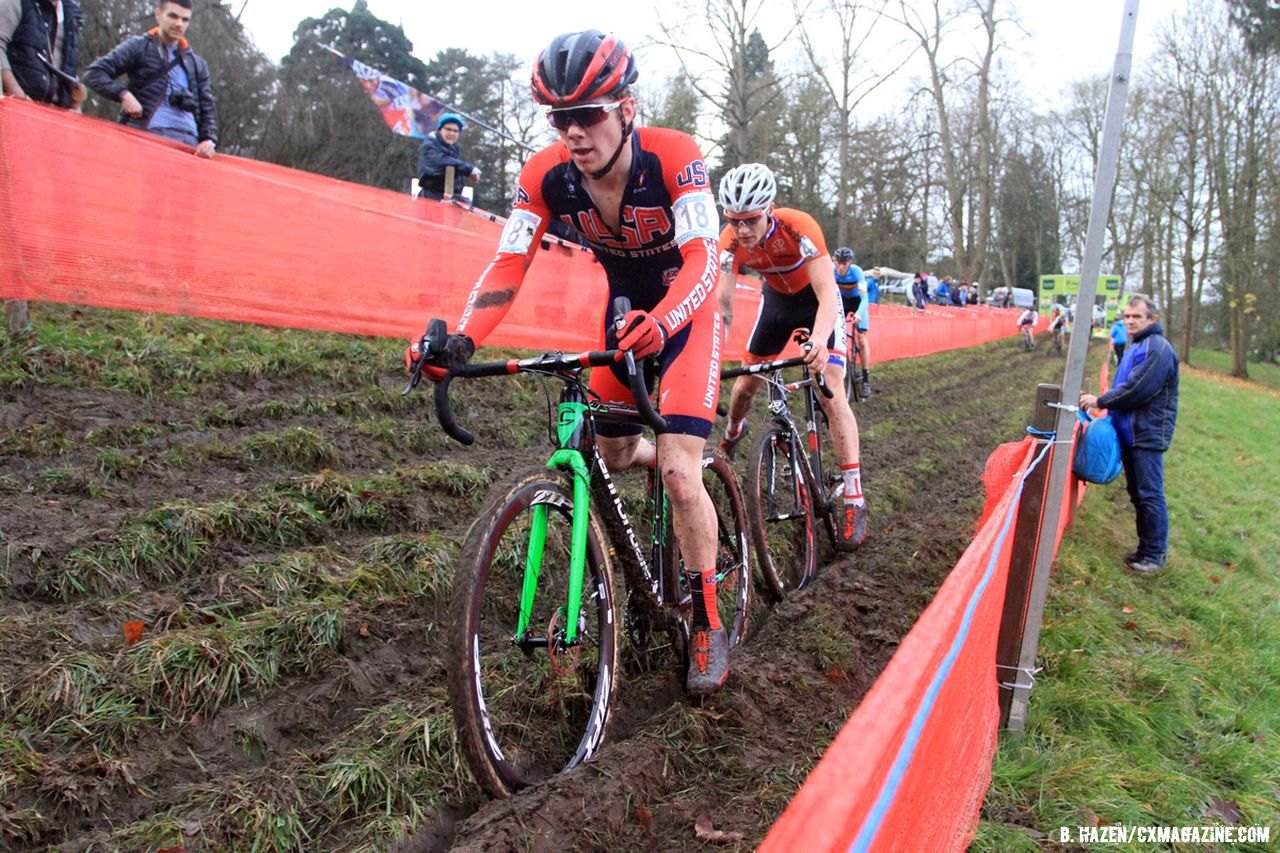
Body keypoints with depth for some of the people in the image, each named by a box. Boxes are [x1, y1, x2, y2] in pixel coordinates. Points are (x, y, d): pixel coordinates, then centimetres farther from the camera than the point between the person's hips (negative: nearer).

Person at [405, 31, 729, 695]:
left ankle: (708, 627, 1)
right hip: (626, 311, 5)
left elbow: (703, 258, -38)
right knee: (611, 455, 11)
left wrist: (660, 323, -58)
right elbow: (508, 264, -23)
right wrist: (462, 340, -41)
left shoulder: (673, 157, -29)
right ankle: (687, 466, 46)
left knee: (678, 473, -16)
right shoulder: (546, 174, -18)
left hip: (686, 311, -5)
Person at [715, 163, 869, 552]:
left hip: (817, 298, -4)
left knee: (830, 390, -19)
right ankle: (731, 433, 43)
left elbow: (827, 293, -41)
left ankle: (854, 499, -18)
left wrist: (819, 341, -59)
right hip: (777, 298, 4)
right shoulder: (731, 241, -25)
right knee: (746, 382, 5)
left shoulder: (799, 227, -36)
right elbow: (722, 301, -29)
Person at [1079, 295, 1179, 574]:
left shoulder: (1158, 348, -15)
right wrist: (1105, 401, 5)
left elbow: (1137, 390, -21)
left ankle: (1156, 554, 5)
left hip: (1148, 434, -10)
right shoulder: (1135, 346, 16)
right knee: (1137, 493, 15)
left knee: (1150, 494, -4)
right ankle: (1146, 547, 25)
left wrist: (1100, 401, -12)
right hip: (1129, 431, 10)